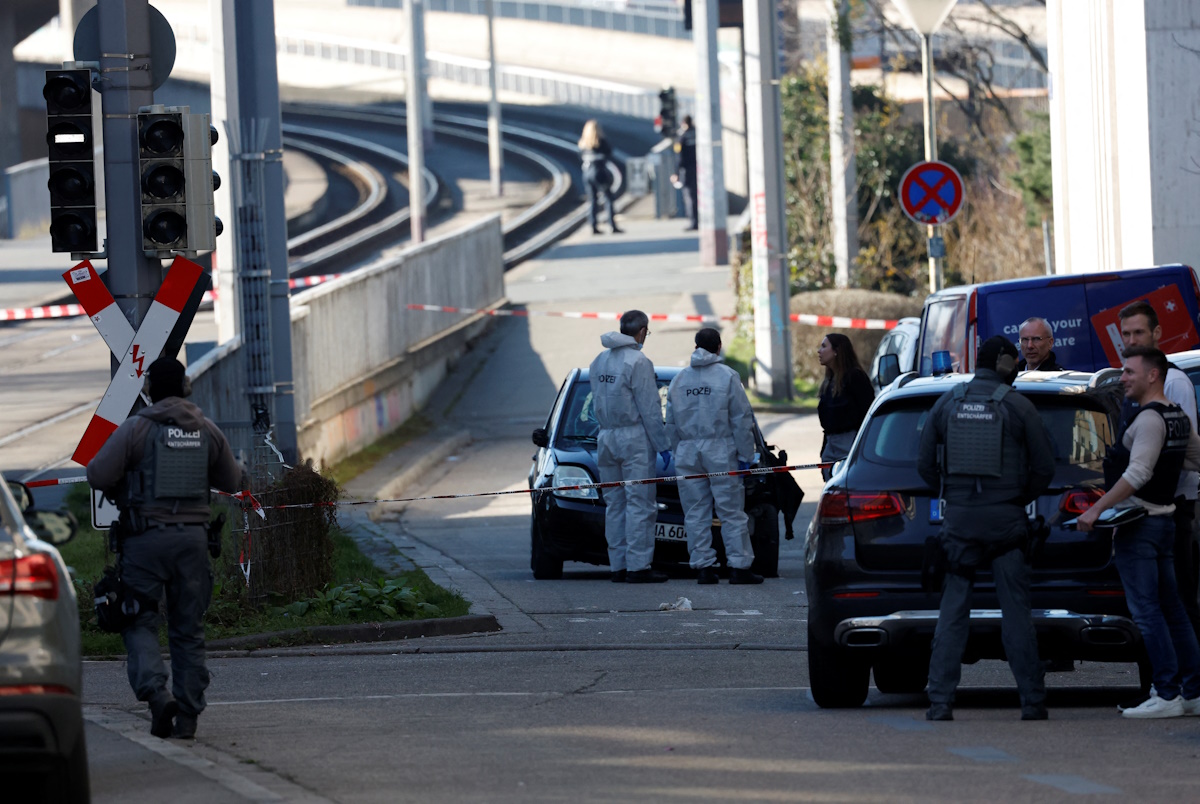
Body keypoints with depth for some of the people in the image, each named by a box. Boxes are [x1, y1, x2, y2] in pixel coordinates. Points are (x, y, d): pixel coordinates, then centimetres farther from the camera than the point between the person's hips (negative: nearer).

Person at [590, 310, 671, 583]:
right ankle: (638, 566, -9)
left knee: (615, 505, 10)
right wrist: (662, 445, -7)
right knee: (639, 504, -6)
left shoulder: (599, 362, 11)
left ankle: (618, 566, 10)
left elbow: (598, 403, 14)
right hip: (634, 438, -7)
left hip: (606, 438, 7)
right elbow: (650, 409, -12)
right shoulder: (637, 362, -12)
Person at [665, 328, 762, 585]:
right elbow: (741, 419, -6)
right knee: (732, 513, -1)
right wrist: (745, 455, -1)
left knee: (696, 515, 6)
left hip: (687, 452, 4)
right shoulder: (727, 377, -5)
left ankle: (703, 566, 5)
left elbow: (671, 424, 12)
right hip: (720, 450, -4)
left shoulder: (679, 380, 8)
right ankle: (739, 566, -3)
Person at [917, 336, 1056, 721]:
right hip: (1005, 520, -2)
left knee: (952, 612, 3)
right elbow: (1044, 468, -1)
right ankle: (1032, 700, 2)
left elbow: (925, 464, 8)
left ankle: (940, 700, -4)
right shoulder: (1018, 406, -3)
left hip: (959, 517, 2)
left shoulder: (947, 403, 6)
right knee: (1016, 611, 2)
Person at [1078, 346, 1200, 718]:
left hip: (1137, 526, -10)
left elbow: (1137, 474, -24)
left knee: (1146, 611, -9)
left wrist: (1097, 509, -23)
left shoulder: (1149, 419, -16)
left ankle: (1167, 694, -12)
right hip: (1164, 520, 10)